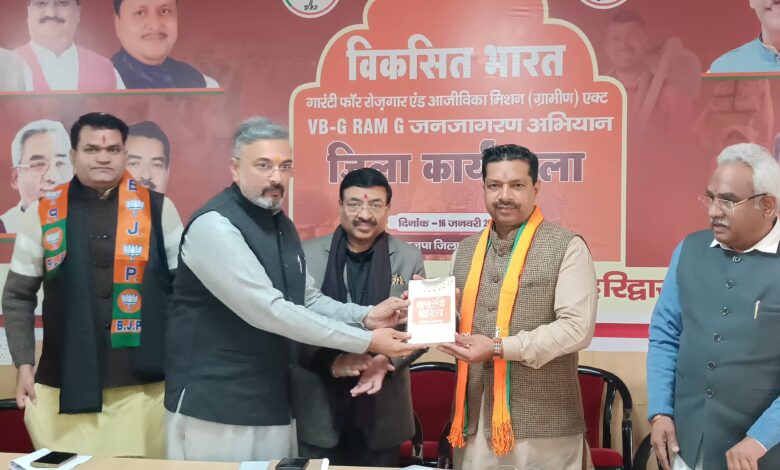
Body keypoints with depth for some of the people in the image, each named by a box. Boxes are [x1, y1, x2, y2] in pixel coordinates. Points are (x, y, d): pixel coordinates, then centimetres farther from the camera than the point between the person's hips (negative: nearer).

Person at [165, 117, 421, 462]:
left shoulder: (282, 226, 9)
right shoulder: (214, 225, -19)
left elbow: (308, 301, 12)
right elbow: (268, 311, -26)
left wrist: (365, 317, -7)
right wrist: (366, 341, -23)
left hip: (274, 405, 8)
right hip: (215, 409, -8)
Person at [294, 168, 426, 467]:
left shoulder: (409, 258, 1)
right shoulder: (308, 254, -2)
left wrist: (387, 360, -18)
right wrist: (331, 361, -18)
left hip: (382, 411, 1)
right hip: (318, 409, -1)